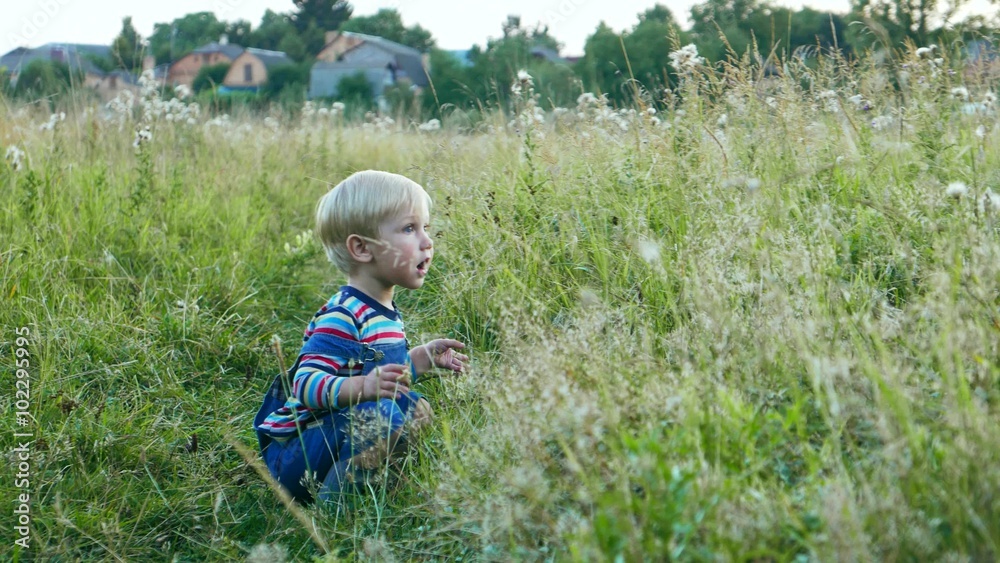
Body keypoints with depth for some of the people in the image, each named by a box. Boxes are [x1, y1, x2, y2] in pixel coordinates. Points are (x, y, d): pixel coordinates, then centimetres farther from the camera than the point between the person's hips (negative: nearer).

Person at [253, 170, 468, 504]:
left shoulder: (382, 312, 12)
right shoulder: (343, 317, -21)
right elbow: (306, 384, -29)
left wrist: (424, 357, 17)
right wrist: (362, 387, -43)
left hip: (329, 436, 10)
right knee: (383, 413, -32)